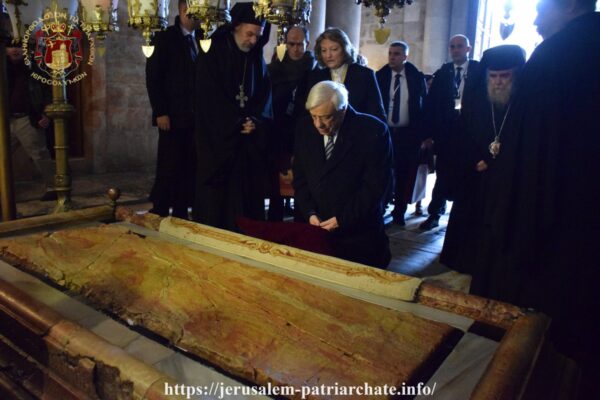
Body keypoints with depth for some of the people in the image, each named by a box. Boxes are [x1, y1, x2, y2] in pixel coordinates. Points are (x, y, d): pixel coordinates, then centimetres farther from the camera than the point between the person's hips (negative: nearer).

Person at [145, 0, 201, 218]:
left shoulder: (202, 39, 14)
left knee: (189, 168, 4)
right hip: (173, 116, -4)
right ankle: (159, 213, 7)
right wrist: (160, 112, -12)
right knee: (168, 168, -4)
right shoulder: (165, 38, 2)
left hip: (197, 116, 4)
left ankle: (180, 214, 12)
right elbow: (153, 77, -4)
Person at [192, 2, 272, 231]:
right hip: (217, 139, -4)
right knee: (216, 196, -2)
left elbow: (265, 95, 8)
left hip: (251, 140, 4)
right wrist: (237, 124, -13)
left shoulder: (257, 60, 12)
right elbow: (209, 98, -9)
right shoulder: (212, 56, -3)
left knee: (248, 194, 3)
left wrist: (256, 121, -10)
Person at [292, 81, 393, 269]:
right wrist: (309, 213, -6)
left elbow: (376, 184, -14)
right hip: (316, 228, 4)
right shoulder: (305, 128, 1)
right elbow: (300, 177, 7)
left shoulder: (373, 131, -14)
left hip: (359, 233, -3)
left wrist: (343, 219, -17)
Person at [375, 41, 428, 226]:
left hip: (408, 134, 1)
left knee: (405, 175, 7)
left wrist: (425, 135, -1)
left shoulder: (417, 77, 0)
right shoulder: (380, 76, 0)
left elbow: (425, 106, 3)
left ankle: (399, 212, 22)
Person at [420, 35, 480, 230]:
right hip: (445, 134, 2)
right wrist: (432, 131, -2)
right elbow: (430, 104, 5)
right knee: (443, 177, 7)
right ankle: (434, 215, 14)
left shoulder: (479, 71, 1)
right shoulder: (442, 73, 8)